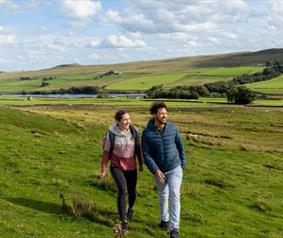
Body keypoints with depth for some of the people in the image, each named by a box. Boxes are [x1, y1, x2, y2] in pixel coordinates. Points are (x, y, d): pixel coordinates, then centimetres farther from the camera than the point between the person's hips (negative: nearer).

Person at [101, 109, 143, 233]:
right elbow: (107, 151, -9)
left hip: (131, 167, 3)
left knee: (132, 192, 12)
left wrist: (141, 164, 11)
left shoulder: (133, 131, -10)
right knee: (122, 190, -22)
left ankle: (130, 208, 48)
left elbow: (137, 148, 3)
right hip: (116, 166, -3)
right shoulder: (112, 133, -18)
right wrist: (103, 169, -5)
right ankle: (124, 221, -13)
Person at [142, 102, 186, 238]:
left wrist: (183, 163, 8)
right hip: (159, 170, 1)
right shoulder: (147, 133, -16)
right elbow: (146, 154, -14)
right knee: (163, 196, 18)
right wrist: (155, 170, -23)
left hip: (175, 168, 0)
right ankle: (164, 219, 41)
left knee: (174, 196, -10)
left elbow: (180, 145, 3)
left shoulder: (172, 127, -11)